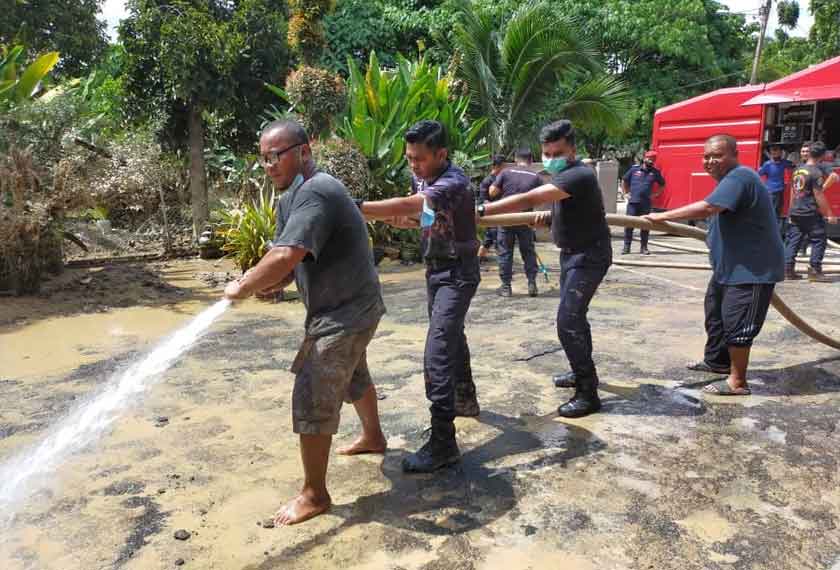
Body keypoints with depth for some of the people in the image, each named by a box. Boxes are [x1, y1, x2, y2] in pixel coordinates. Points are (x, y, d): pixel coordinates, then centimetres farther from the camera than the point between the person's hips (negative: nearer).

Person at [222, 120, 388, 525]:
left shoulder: (315, 193, -25)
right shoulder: (292, 196, 8)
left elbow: (286, 256, -36)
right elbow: (285, 256, 4)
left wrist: (244, 287, -23)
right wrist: (269, 281, -17)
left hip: (343, 314, -10)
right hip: (349, 308, 10)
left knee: (311, 400, -5)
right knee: (352, 376, 28)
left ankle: (314, 495, 10)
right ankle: (373, 437, 52)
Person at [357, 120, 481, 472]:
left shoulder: (453, 182, -25)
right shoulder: (420, 177, 3)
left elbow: (408, 206, -40)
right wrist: (396, 218, -11)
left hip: (458, 273, -9)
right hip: (435, 269, 9)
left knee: (437, 352, -18)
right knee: (452, 338, 23)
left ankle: (443, 443, -15)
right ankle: (465, 399, 44)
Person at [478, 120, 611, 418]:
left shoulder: (578, 175, -25)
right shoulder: (563, 174, 7)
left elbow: (528, 200, -36)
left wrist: (481, 211, -40)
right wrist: (550, 215, 0)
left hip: (589, 255, -10)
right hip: (572, 253, 10)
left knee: (568, 321, -14)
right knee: (573, 315, 20)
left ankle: (588, 394, -5)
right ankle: (582, 372, 38)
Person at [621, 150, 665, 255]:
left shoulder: (655, 172, 9)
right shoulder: (634, 169, 5)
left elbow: (662, 184, 23)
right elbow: (624, 181, 15)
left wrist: (656, 194, 10)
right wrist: (626, 193, 8)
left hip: (646, 203, 1)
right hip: (633, 202, -1)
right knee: (629, 224, -4)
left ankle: (644, 247, 11)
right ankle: (626, 247, 2)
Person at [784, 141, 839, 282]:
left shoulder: (798, 170, 9)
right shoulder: (816, 172, -12)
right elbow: (819, 196, -15)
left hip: (795, 213, 7)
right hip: (811, 214, -7)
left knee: (793, 240, 8)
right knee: (819, 240, 2)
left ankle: (788, 269, 6)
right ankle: (815, 271, 0)